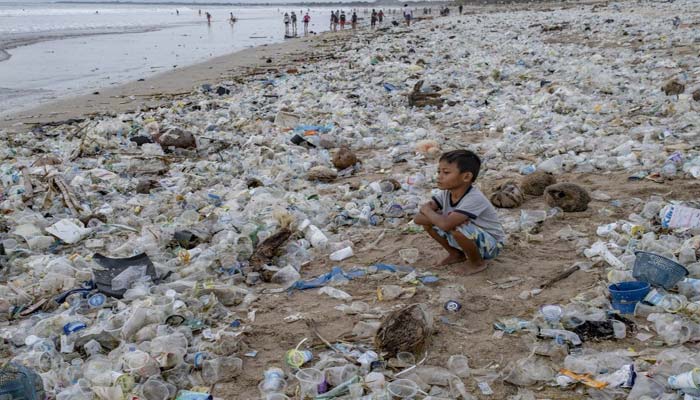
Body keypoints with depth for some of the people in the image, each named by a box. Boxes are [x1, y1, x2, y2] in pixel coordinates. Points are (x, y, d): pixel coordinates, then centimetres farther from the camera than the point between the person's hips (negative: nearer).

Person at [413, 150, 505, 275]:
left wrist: (427, 210, -25)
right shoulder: (446, 193, -9)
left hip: (490, 244, -7)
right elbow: (417, 218, -15)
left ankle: (477, 262, -7)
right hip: (468, 239, 7)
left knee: (456, 226, -36)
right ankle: (457, 254, 13)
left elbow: (446, 225, -44)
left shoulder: (474, 198, -32)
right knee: (428, 220, -6)